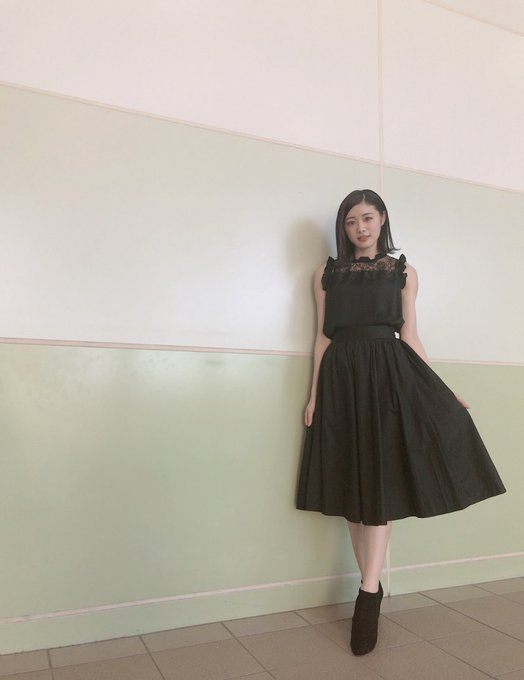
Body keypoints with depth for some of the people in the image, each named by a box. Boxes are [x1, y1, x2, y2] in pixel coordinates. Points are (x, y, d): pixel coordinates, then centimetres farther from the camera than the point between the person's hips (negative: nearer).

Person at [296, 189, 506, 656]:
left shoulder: (403, 272, 9)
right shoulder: (327, 273, 11)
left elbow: (409, 335, 8)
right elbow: (323, 337, 9)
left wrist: (442, 390, 3)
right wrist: (314, 395, 4)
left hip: (389, 374, -1)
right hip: (342, 378, 2)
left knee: (382, 480, -6)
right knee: (352, 481, 4)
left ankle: (367, 595, -2)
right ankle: (372, 588, 17)